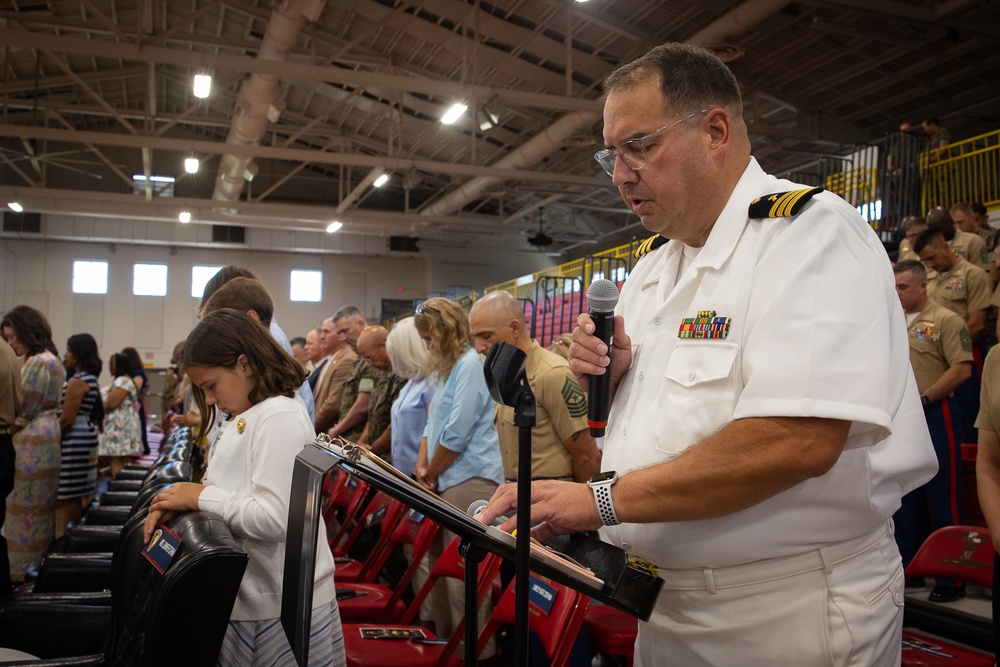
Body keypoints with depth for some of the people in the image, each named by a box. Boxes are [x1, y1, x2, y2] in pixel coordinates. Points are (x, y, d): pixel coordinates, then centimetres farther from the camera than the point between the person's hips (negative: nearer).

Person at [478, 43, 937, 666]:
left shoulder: (813, 232, -16)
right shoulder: (652, 265, 10)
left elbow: (800, 440, -29)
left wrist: (603, 498, -26)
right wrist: (610, 376, -4)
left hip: (789, 610, -7)